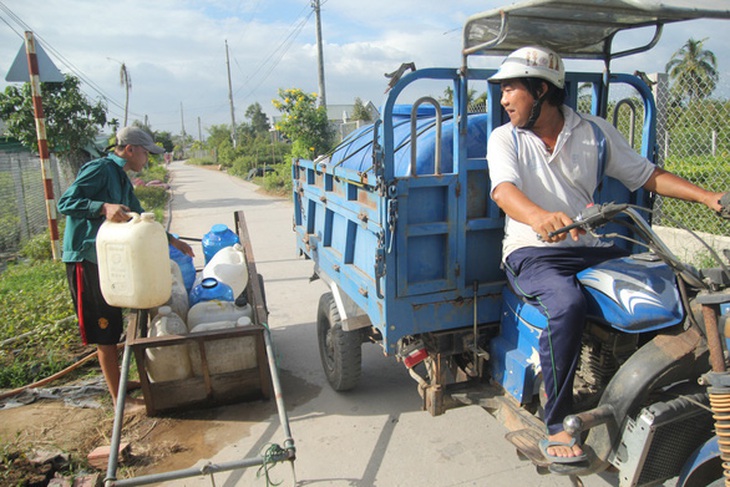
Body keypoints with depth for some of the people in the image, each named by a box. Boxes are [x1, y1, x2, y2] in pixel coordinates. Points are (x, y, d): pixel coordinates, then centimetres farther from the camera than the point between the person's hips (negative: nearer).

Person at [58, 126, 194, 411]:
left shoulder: (122, 180, 16)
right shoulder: (99, 169, -12)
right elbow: (66, 202, -21)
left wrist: (172, 240, 23)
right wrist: (104, 207, -36)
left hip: (107, 259, 9)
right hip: (85, 259, -9)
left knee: (112, 327, 17)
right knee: (104, 332, -3)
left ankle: (117, 379, 32)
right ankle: (119, 399, 6)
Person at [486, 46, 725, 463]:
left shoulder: (596, 132, 11)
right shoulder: (505, 138, 3)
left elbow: (646, 174, 15)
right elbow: (503, 190, -17)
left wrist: (709, 197, 1)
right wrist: (539, 216, -39)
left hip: (595, 249, 3)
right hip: (533, 252, -3)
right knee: (567, 306, -33)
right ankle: (557, 424, -19)